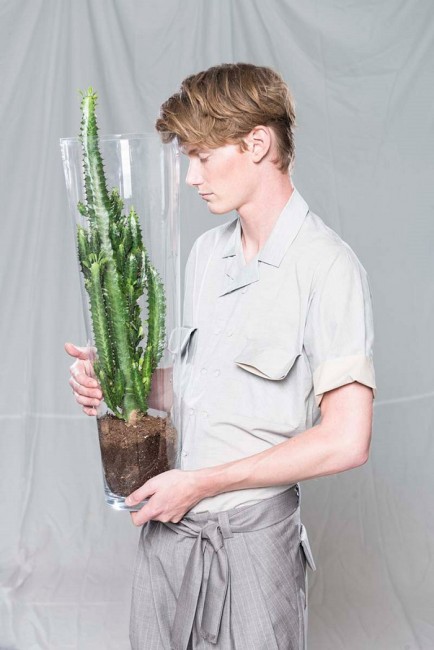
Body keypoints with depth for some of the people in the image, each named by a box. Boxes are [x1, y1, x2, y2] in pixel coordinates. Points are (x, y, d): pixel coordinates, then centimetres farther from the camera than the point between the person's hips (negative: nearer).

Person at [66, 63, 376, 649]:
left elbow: (346, 441, -21)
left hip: (252, 529, -6)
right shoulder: (207, 251, 8)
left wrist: (200, 483, -16)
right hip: (168, 518, 6)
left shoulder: (328, 266, -16)